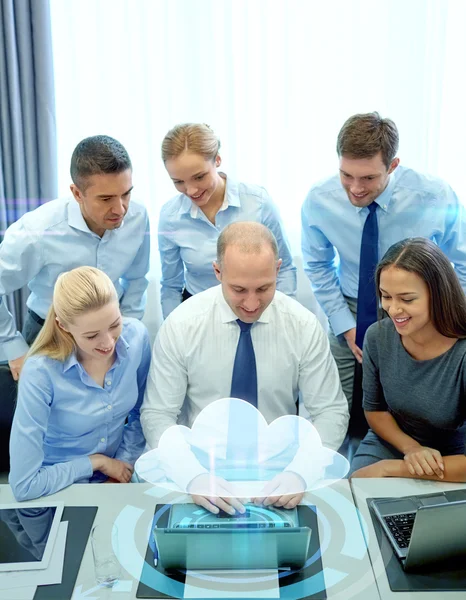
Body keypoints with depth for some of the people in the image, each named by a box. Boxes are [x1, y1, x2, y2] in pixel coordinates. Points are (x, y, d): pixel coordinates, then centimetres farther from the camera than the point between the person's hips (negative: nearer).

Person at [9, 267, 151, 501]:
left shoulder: (136, 336, -14)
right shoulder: (41, 373, -25)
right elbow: (24, 485, -20)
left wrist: (124, 464, -4)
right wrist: (96, 462, -12)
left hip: (117, 480, 3)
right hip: (58, 493, -2)